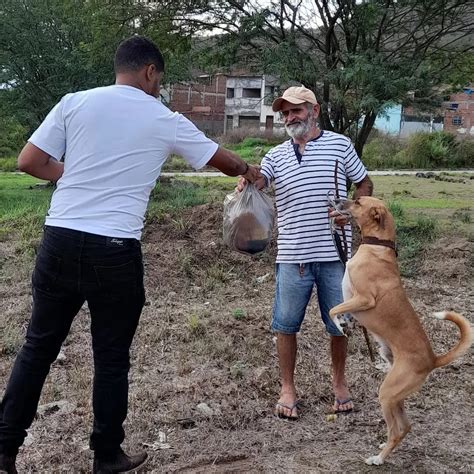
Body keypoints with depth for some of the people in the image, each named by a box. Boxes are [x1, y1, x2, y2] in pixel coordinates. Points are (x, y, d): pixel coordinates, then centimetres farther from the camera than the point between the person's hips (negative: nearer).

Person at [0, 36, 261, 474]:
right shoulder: (165, 121, 3)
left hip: (60, 241, 3)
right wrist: (247, 171, 40)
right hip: (114, 252, -2)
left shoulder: (75, 103, 6)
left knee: (39, 346, 15)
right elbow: (219, 159, 19)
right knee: (112, 357, 11)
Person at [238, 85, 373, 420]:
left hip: (335, 253, -1)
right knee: (286, 324, 6)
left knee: (339, 322, 10)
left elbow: (364, 184, 11)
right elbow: (256, 182, -9)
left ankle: (339, 382, 33)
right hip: (292, 256, 1)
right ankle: (288, 388, 23)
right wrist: (245, 182, -33)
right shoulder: (276, 156, 7)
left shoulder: (339, 144, 3)